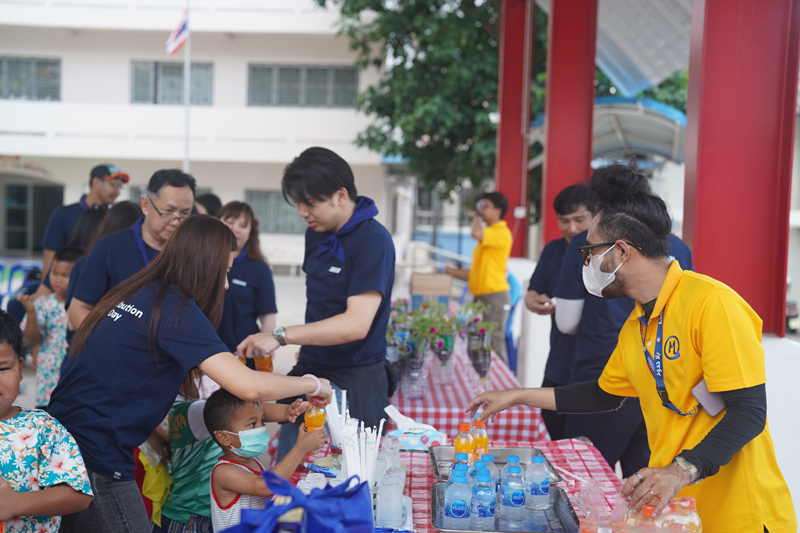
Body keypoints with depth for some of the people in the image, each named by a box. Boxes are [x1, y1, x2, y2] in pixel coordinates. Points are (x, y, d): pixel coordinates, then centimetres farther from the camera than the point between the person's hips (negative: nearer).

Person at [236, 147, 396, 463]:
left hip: (355, 382, -7)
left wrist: (282, 336, -28)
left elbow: (356, 324, -25)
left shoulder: (373, 241, -17)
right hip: (310, 372, 8)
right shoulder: (316, 234, 9)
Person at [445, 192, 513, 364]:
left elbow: (476, 233, -30)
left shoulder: (501, 232, -10)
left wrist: (478, 217, -10)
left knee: (494, 347, -9)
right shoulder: (487, 233, 19)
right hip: (480, 297, 10)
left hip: (495, 297, -10)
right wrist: (452, 271, 17)